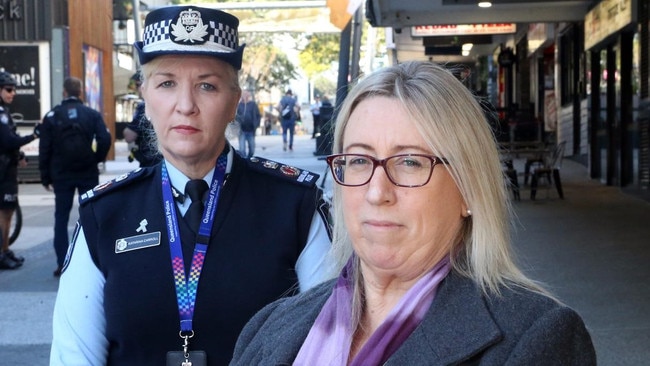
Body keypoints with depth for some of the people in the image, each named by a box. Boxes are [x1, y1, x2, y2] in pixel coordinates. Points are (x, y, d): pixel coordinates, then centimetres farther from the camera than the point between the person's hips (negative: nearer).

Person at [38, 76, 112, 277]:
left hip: (61, 175, 0)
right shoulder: (92, 114, -2)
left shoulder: (51, 116, 0)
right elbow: (105, 140, -12)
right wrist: (97, 159, 5)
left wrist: (45, 177, 4)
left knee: (61, 218, 6)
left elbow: (44, 149, -1)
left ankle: (62, 264, 1)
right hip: (88, 173, 0)